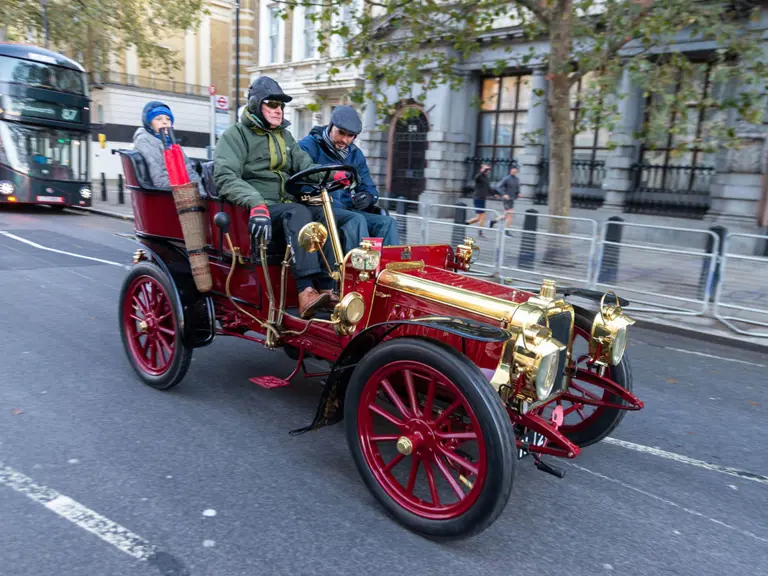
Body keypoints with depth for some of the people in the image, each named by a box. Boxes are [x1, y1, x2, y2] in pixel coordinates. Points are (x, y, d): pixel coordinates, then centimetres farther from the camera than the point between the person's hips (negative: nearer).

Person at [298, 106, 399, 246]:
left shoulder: (356, 154, 21)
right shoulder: (308, 146, 1)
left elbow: (369, 188, 20)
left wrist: (368, 197, -6)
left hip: (347, 209, 6)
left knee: (387, 222, -16)